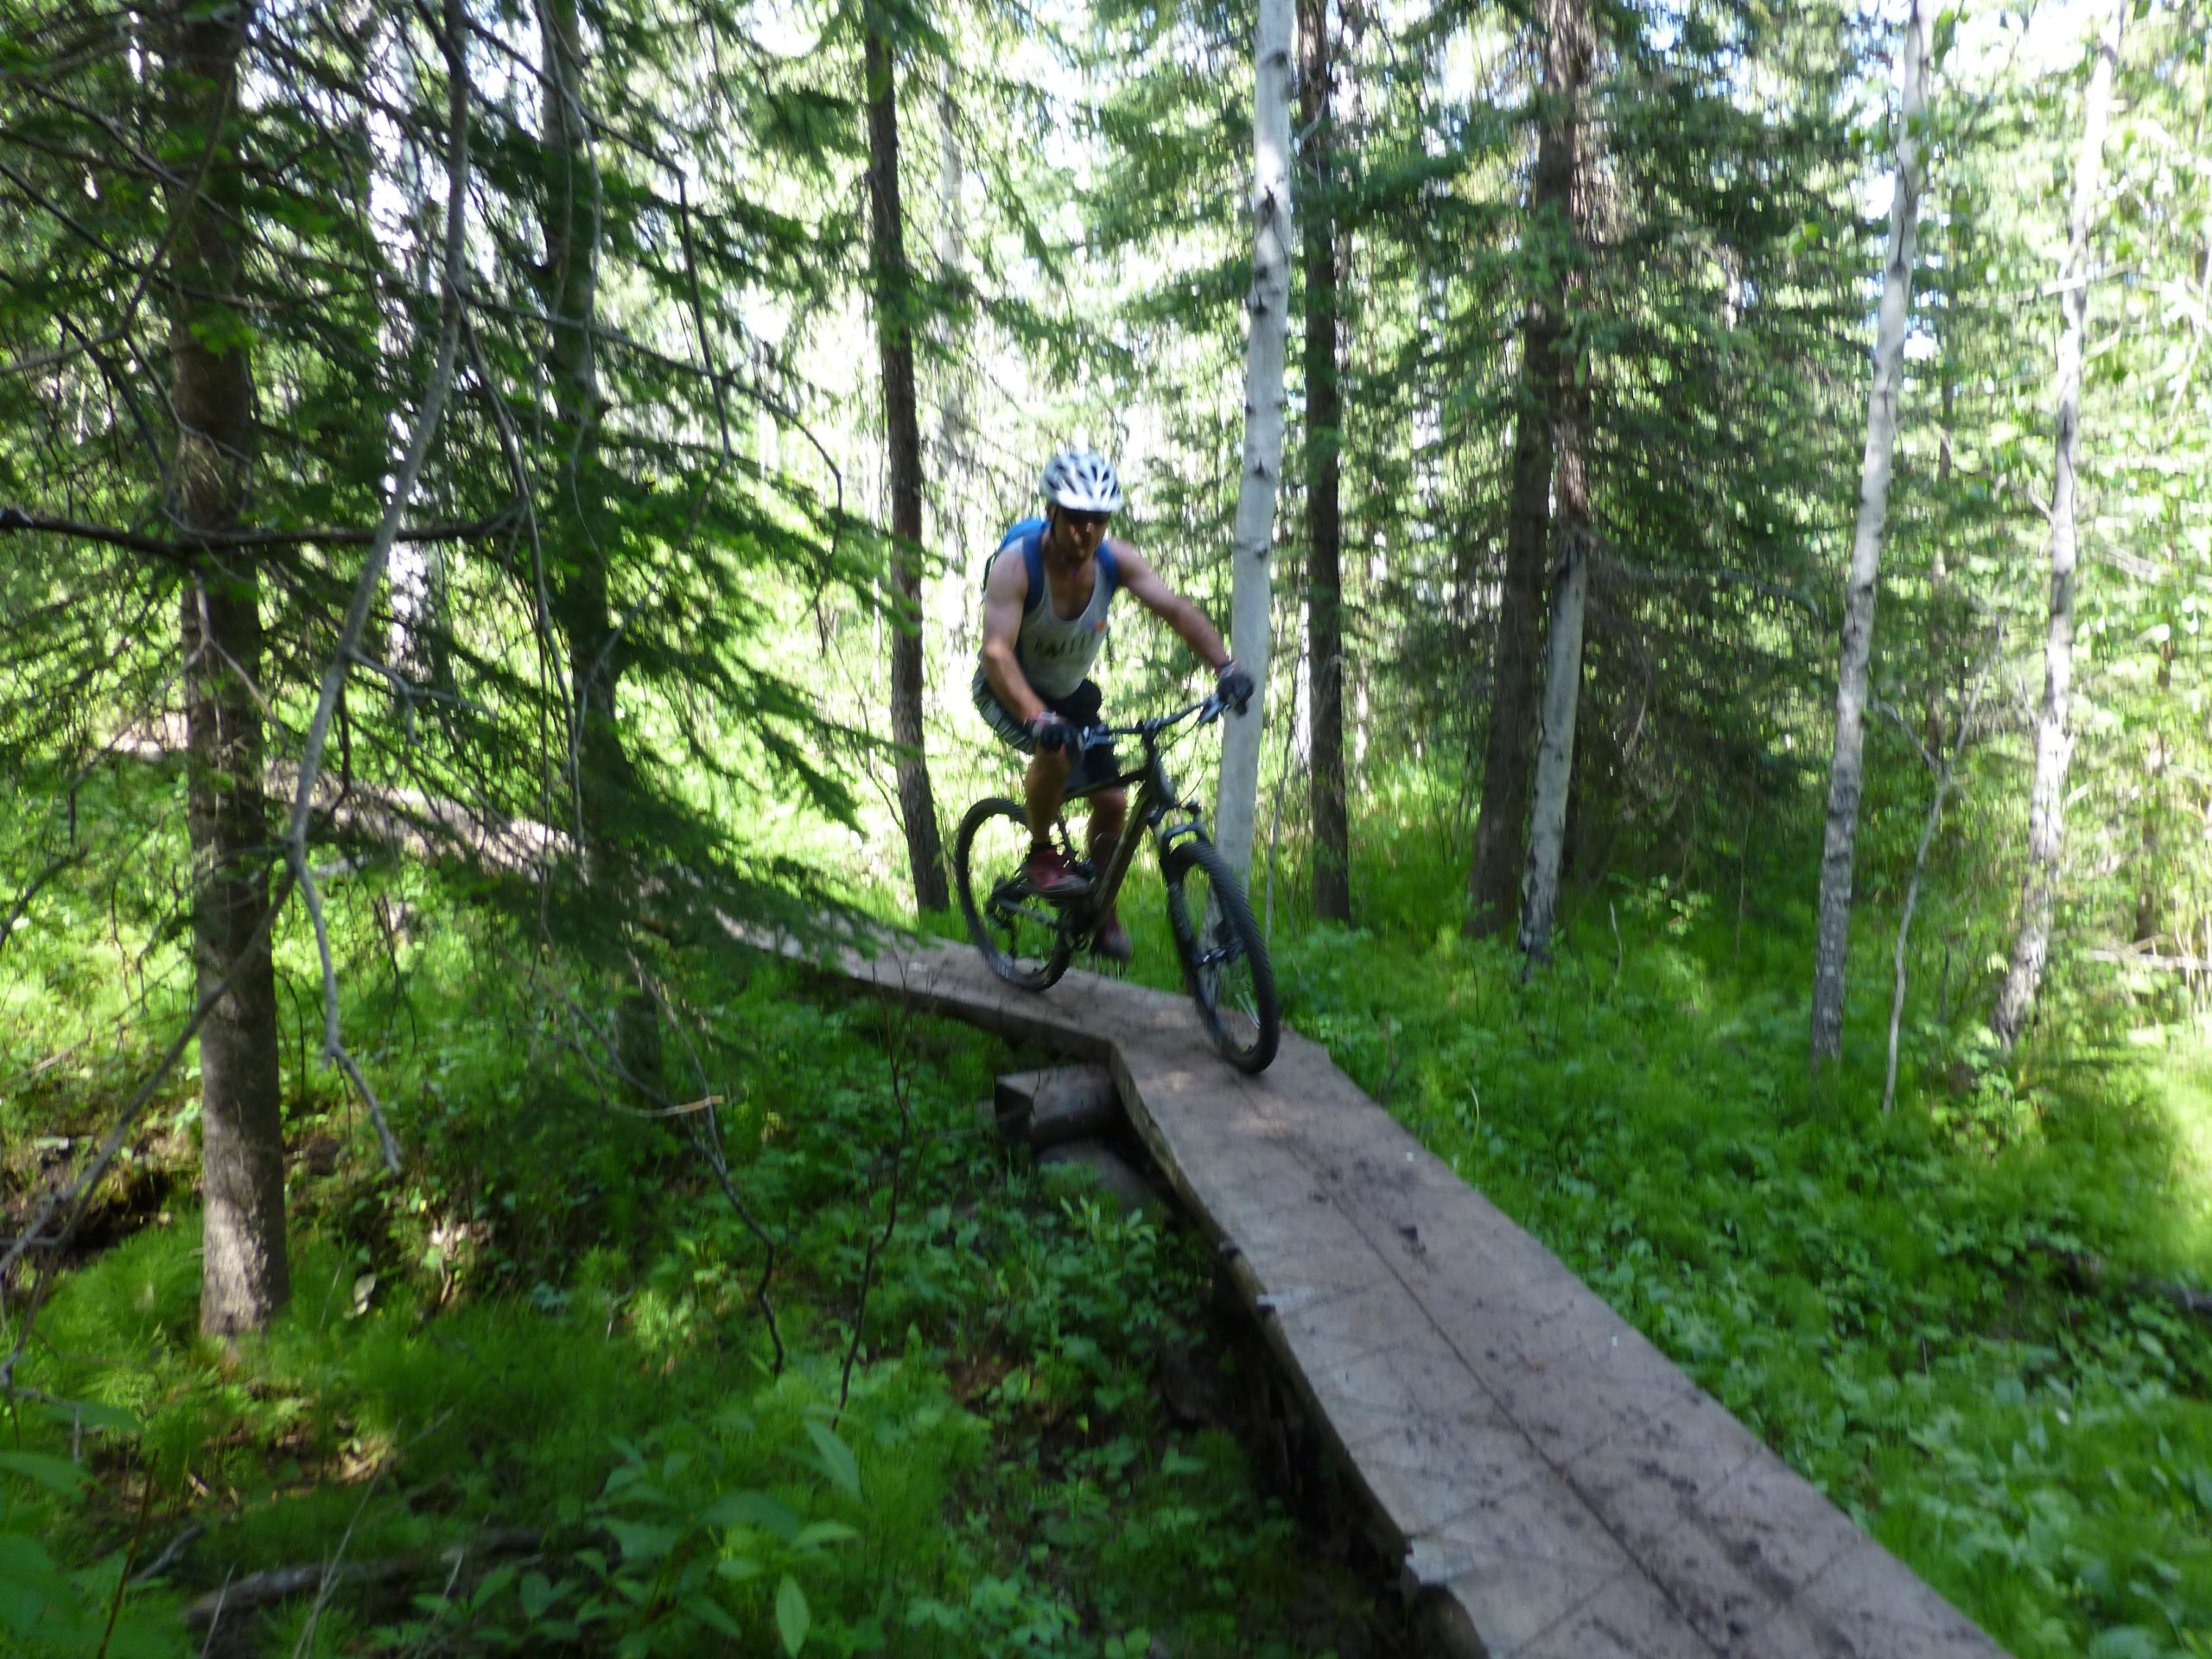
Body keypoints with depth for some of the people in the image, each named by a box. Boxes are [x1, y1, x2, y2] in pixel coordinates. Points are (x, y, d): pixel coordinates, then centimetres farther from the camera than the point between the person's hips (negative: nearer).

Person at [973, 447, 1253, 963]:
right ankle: (1042, 856, -11)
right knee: (1055, 749, -36)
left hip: (1071, 689, 5)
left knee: (1112, 801, -2)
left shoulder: (1114, 560, -18)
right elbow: (996, 654, -42)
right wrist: (1039, 717, -57)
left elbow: (1176, 609, -24)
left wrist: (1226, 665, -39)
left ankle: (1101, 913, 19)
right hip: (1010, 690, -5)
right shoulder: (1016, 562, -31)